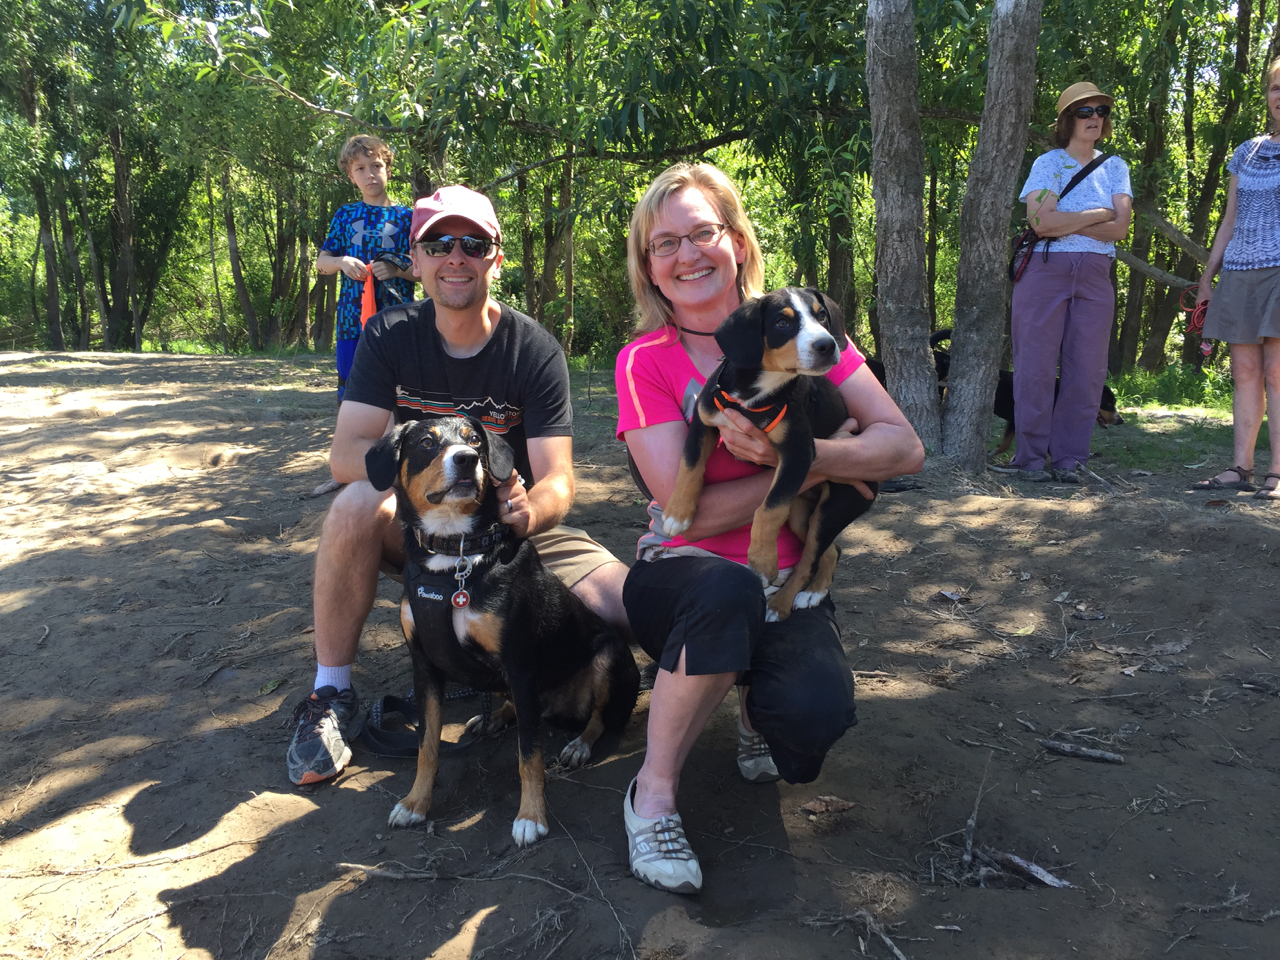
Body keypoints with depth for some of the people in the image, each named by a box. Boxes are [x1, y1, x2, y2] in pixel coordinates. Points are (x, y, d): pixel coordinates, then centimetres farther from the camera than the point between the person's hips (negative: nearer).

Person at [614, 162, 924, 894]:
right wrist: (824, 463, -16)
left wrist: (789, 450, -25)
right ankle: (653, 793, -16)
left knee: (813, 714, -30)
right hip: (681, 578, -1)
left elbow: (905, 448, -9)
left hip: (787, 582, 2)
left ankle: (758, 706, 11)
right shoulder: (645, 362, -6)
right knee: (727, 587, -39)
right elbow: (689, 512, -15)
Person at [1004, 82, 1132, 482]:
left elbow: (1120, 228, 1)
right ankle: (1030, 457, 1)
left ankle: (1069, 458, 7)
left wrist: (1064, 223, -8)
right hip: (1045, 270, -3)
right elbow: (1042, 221, -12)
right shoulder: (1048, 163, 5)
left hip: (1095, 276, 4)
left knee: (1086, 370, 0)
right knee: (1037, 366, -5)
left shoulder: (1115, 167, 15)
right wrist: (1100, 214, -3)